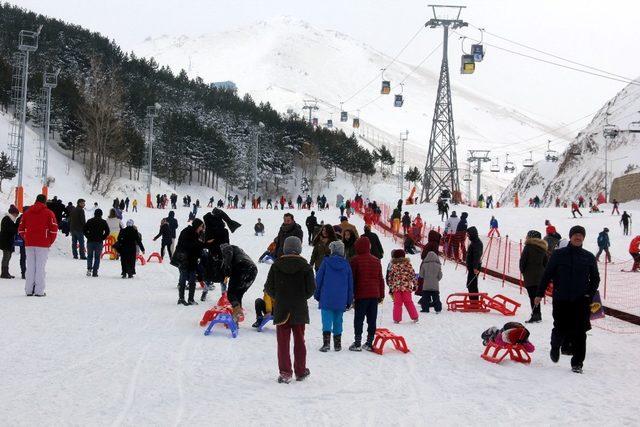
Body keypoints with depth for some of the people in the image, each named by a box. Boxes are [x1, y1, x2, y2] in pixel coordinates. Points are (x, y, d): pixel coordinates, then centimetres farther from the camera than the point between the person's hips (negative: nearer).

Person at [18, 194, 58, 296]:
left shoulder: (27, 213, 10)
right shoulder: (48, 213, -2)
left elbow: (20, 229, 10)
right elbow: (54, 229, -7)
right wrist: (50, 242, 5)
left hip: (29, 244, 3)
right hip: (43, 245, -3)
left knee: (30, 267, 8)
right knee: (40, 267, -1)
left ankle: (29, 290, 8)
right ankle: (39, 291, -4)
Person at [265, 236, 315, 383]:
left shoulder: (276, 265, -5)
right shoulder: (305, 266, -6)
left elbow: (268, 288, -3)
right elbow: (311, 288, -4)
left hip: (281, 309, 0)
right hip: (299, 310, 0)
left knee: (283, 341, 3)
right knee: (299, 341, 13)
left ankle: (285, 373, -3)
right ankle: (300, 371, 21)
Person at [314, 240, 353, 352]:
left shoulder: (326, 262, -4)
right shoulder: (346, 264, 3)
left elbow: (318, 279, 0)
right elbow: (350, 284, 8)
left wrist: (317, 295, 11)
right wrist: (349, 301, 16)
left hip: (326, 298, -2)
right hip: (341, 300, 2)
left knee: (327, 320, -3)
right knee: (338, 321, 11)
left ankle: (326, 343, -16)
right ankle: (337, 344, 15)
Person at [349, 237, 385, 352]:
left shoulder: (355, 260, -6)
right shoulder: (376, 261, 10)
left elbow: (352, 279, -6)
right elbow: (380, 279, 14)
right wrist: (381, 295, 20)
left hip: (361, 295, -4)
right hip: (374, 295, 4)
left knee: (359, 319, 1)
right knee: (372, 320, 7)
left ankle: (357, 343, -1)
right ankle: (369, 343, 8)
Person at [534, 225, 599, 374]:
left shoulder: (589, 257, 7)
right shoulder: (558, 254, 2)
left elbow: (595, 278, 14)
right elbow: (547, 275, 4)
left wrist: (590, 295, 0)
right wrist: (540, 293, 1)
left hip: (581, 301, 1)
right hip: (561, 300, -1)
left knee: (579, 332, -4)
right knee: (561, 329, 1)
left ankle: (577, 363, 5)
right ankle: (555, 346, 35)